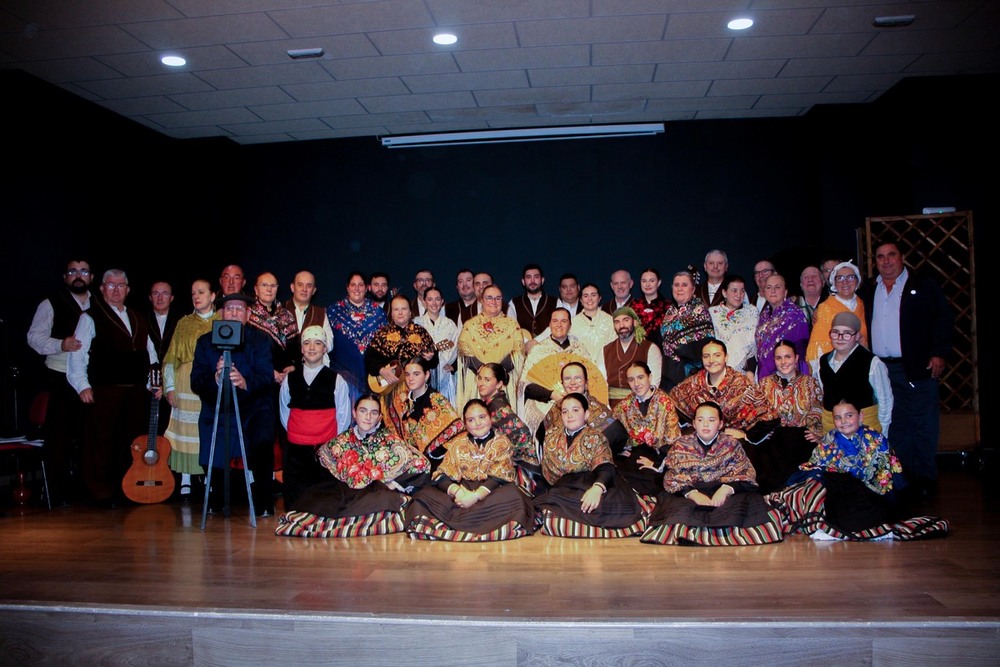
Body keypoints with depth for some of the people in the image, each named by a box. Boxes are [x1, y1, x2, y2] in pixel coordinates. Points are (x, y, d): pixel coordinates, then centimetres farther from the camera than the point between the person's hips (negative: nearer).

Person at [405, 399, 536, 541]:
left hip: (489, 494, -2)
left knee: (511, 494, -36)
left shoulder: (502, 443, 5)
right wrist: (457, 491, -20)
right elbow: (441, 476, 2)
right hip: (462, 492, 2)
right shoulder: (457, 443, 12)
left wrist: (476, 496, -24)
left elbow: (500, 477, -9)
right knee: (424, 495, -21)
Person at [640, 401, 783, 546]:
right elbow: (671, 478, 1)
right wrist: (693, 494, -20)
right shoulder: (681, 445, 11)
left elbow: (746, 474, 2)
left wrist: (726, 489, -20)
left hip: (724, 492, 1)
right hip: (689, 492, -1)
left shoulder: (731, 445, 13)